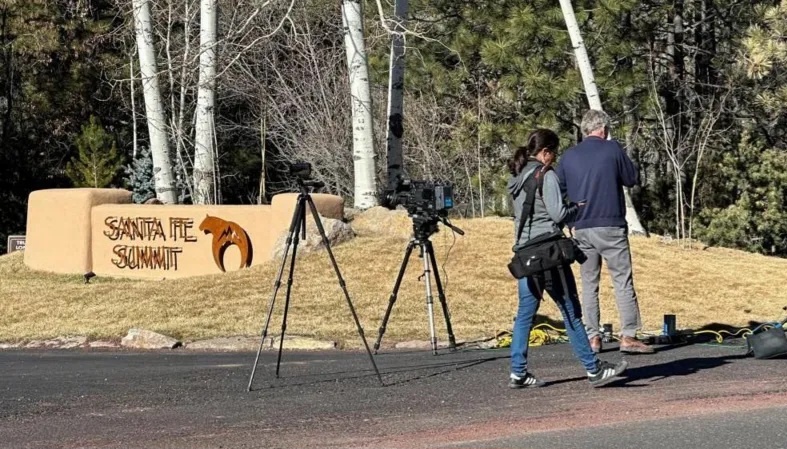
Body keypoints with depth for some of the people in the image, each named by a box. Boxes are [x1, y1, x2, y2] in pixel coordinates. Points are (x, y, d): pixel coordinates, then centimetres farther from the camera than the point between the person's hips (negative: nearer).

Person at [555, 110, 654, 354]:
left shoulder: (568, 157, 6)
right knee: (623, 281, 0)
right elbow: (632, 178, 5)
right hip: (610, 226, -4)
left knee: (589, 283, 9)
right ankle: (628, 336, -5)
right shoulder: (612, 149, -4)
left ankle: (593, 337, 7)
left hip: (581, 229, 4)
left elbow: (558, 190, 10)